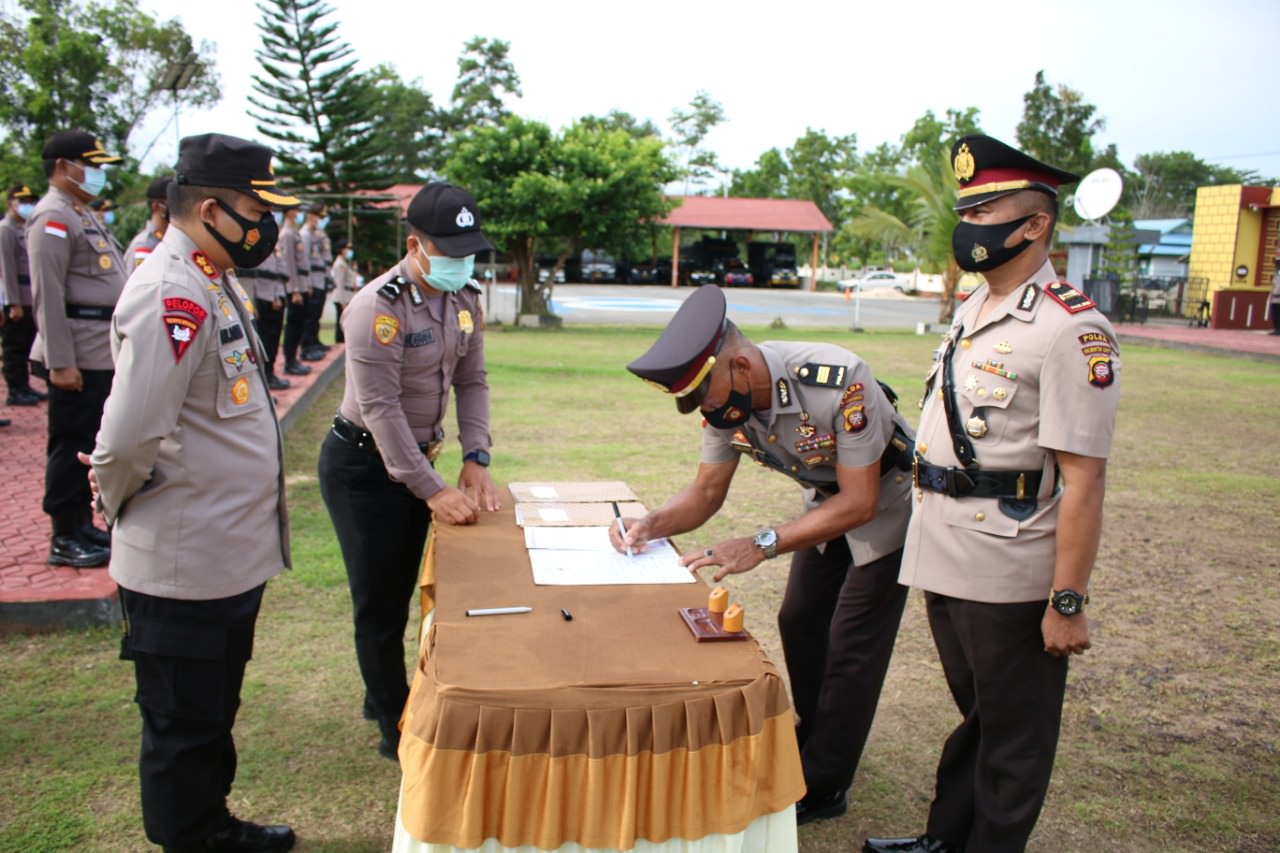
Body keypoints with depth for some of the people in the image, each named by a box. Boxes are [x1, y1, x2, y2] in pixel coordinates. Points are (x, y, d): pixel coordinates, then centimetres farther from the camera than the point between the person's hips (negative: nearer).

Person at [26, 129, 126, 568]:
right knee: (72, 445, -1)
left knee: (90, 444, 16)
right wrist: (60, 362, -22)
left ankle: (83, 524, 27)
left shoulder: (82, 215, 19)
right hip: (78, 358, -9)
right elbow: (48, 295, -19)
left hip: (100, 354, 9)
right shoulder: (53, 218, -12)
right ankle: (65, 539, 8)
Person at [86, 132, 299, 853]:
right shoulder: (172, 296, -23)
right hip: (187, 566, -10)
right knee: (184, 725, 10)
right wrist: (117, 503, -10)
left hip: (232, 551, 10)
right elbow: (130, 439, -28)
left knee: (214, 712, 25)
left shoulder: (216, 282, 10)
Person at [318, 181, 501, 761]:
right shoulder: (379, 308, -24)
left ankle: (382, 697, 39)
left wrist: (475, 459, -6)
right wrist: (433, 492, -25)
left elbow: (472, 381, 5)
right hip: (362, 464, -7)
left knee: (400, 589, 19)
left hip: (416, 456, 7)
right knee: (379, 599, 3)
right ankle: (397, 728, 18)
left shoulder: (466, 299, -2)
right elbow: (380, 408, -25)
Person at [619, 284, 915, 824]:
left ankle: (822, 788, 9)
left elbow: (859, 503, -32)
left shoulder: (840, 383, -39)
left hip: (886, 501, -6)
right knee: (800, 622, 11)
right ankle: (815, 743, 31)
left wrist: (762, 546, -39)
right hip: (829, 497, 7)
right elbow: (707, 490, -6)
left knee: (851, 643, -4)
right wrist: (653, 524, -26)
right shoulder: (724, 397, -18)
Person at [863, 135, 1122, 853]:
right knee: (973, 714, 24)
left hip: (1011, 579, -8)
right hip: (946, 564, 8)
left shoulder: (1071, 328, -17)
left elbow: (1083, 477, -19)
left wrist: (1068, 602, -19)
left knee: (1012, 738, 12)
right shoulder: (972, 309, 10)